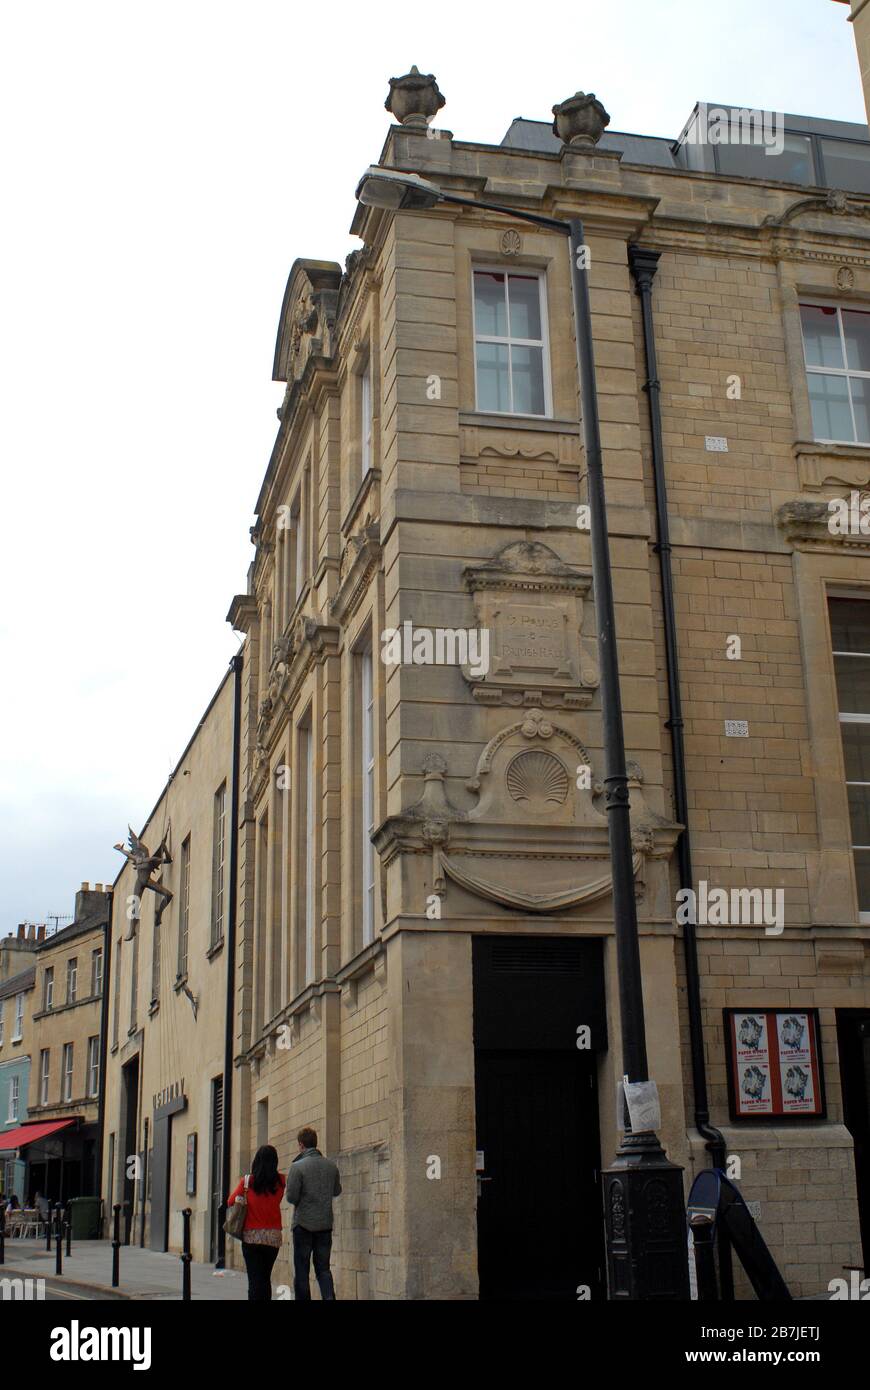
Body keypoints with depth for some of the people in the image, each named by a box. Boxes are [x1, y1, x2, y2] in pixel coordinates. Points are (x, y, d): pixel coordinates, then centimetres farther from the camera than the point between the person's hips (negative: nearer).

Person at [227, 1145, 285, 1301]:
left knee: (255, 1279, -1)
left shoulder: (247, 1181, -5)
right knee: (266, 1278, 16)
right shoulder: (280, 1181, -3)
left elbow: (230, 1202, 6)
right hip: (273, 1236, 2)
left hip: (251, 1236, -2)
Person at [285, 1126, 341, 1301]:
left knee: (301, 1271, 6)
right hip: (325, 1224, 4)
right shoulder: (331, 1165, 3)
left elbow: (291, 1197, -13)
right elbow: (337, 1191, 15)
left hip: (303, 1223, -4)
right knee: (323, 1268, 9)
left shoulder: (297, 1167, -12)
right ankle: (329, 1297, -9)